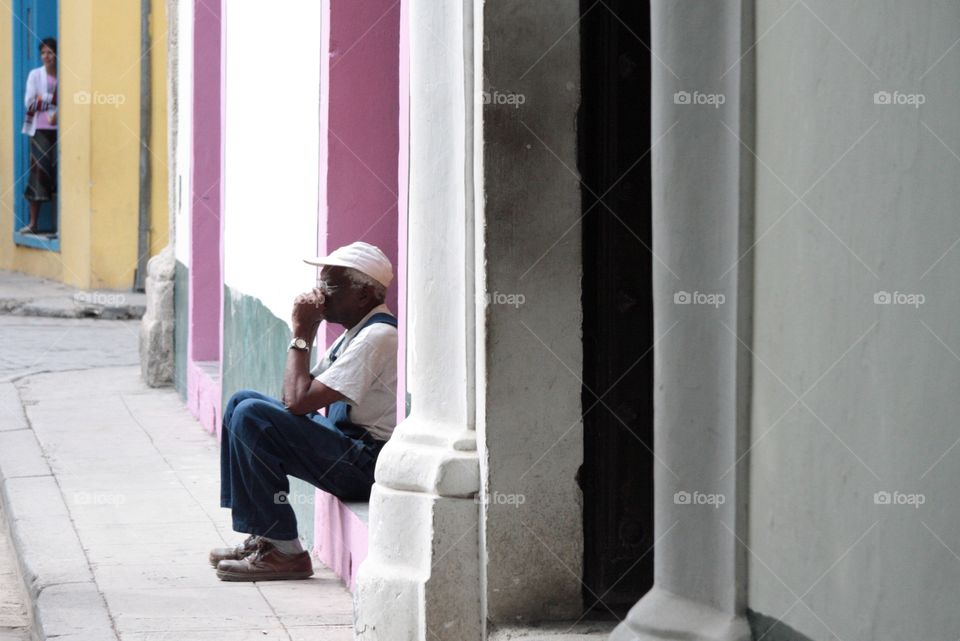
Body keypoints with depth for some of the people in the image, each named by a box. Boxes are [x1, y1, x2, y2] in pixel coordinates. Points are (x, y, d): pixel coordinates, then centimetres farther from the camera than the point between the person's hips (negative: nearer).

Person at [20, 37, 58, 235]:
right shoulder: (35, 74, 6)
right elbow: (29, 102, -1)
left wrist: (59, 114, -15)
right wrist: (54, 101, -7)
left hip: (59, 129, 0)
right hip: (40, 129, 0)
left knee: (59, 173, -4)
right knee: (39, 171, -4)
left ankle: (60, 224, -1)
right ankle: (33, 223, -1)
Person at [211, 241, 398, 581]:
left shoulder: (378, 337, -19)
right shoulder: (356, 332, 14)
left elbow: (300, 400, -24)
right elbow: (296, 397, 19)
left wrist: (301, 335, -13)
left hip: (368, 462, -11)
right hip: (347, 443, 11)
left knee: (250, 417, -21)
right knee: (242, 402, 14)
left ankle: (284, 552, -15)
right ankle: (261, 537, 9)